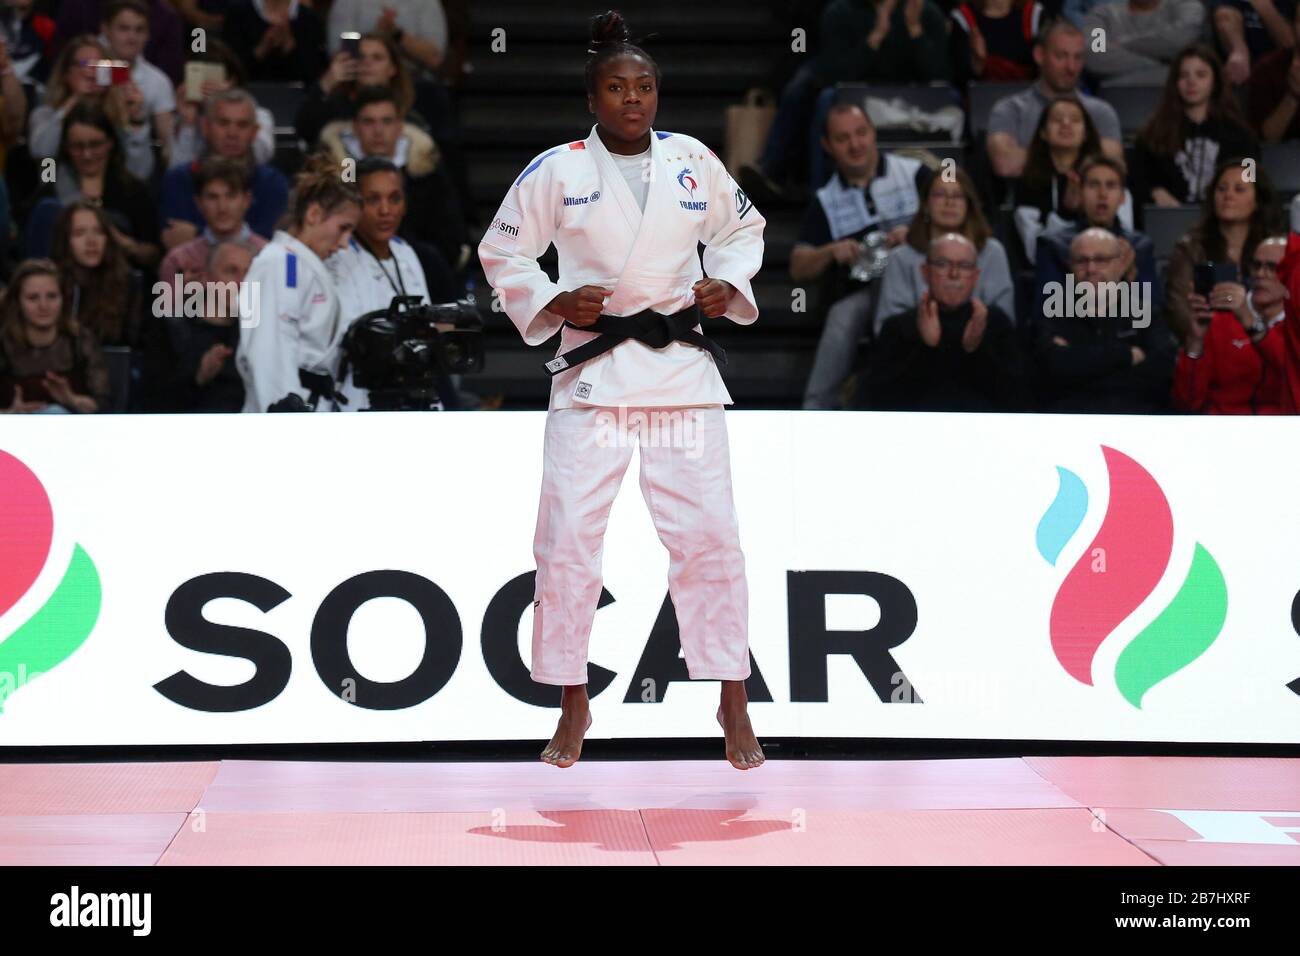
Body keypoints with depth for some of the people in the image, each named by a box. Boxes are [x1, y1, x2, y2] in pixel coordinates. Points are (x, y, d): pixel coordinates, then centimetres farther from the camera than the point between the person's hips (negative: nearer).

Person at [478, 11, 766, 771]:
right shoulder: (557, 171, -3)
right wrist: (551, 303, -10)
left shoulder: (695, 163, 3)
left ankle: (734, 707, 9)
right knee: (569, 533, -2)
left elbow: (742, 229, 18)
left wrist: (729, 284, -1)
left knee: (708, 532, -2)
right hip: (593, 367, -1)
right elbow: (502, 253, 5)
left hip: (682, 363, 1)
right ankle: (574, 707, 13)